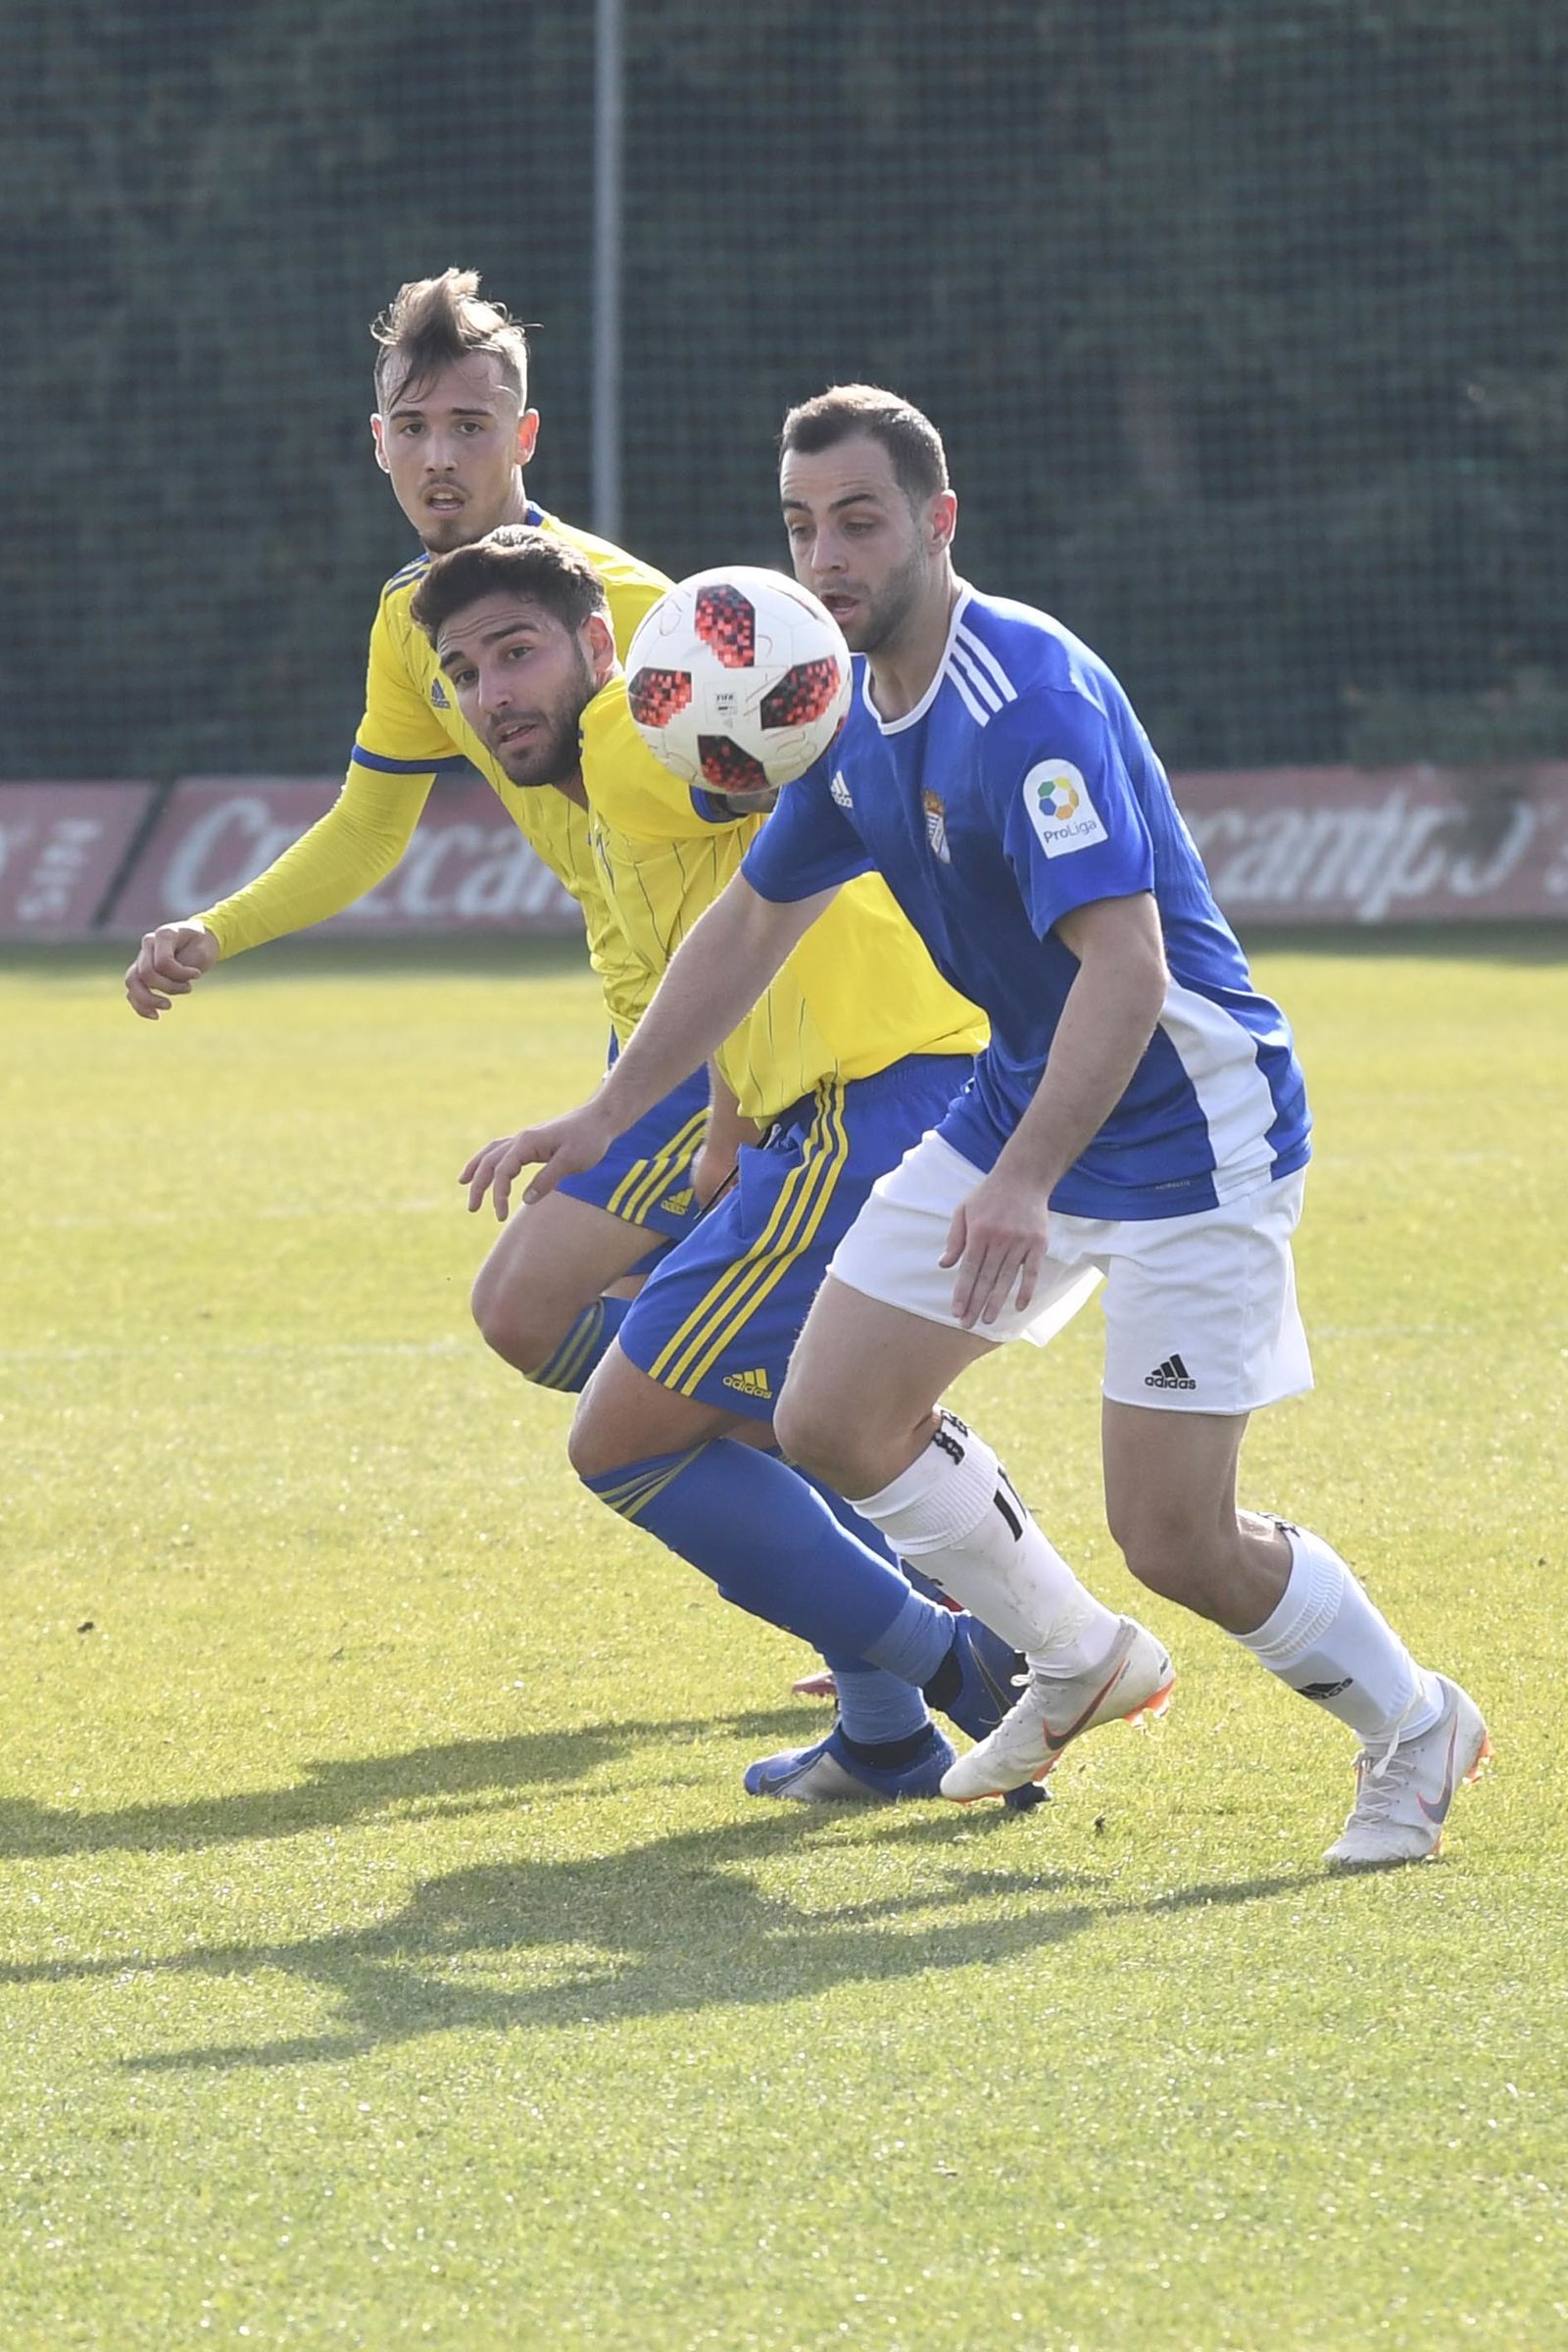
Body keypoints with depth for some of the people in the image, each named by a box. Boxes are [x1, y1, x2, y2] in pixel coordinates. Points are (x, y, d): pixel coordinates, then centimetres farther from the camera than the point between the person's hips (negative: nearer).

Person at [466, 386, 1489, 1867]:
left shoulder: (1031, 698, -25)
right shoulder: (862, 718, 3)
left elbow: (1126, 966, -34)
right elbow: (751, 923, 18)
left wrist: (1025, 1182, -44)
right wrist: (603, 1119, 18)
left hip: (1191, 1124, -9)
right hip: (1017, 1102, 9)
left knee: (1175, 1543, -12)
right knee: (832, 1421, 4)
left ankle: (1413, 1730, 14)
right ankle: (1070, 1663, 25)